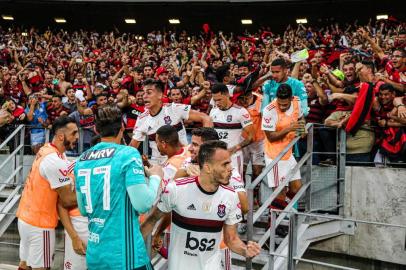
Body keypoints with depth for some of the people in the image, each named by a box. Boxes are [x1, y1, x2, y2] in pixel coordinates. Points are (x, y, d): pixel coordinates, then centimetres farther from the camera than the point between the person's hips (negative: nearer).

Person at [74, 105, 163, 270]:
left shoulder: (81, 160, 7)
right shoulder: (128, 154, -11)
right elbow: (142, 205, -15)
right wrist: (155, 177, 1)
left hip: (94, 253, 6)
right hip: (124, 253, -5)